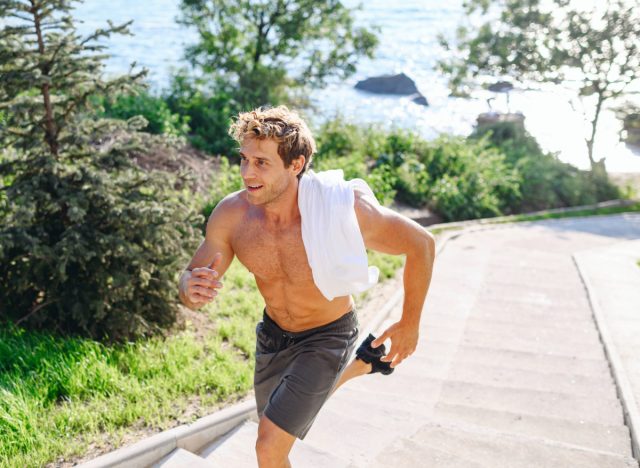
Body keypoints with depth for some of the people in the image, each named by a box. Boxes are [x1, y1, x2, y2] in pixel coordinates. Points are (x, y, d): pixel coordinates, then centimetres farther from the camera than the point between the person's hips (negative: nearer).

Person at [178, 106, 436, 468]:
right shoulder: (231, 215, -23)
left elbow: (422, 243, -19)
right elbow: (194, 284, -12)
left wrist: (410, 324, -12)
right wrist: (191, 287, -37)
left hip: (328, 335, -5)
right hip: (274, 332, 5)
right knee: (299, 404, 31)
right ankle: (367, 362, 55)